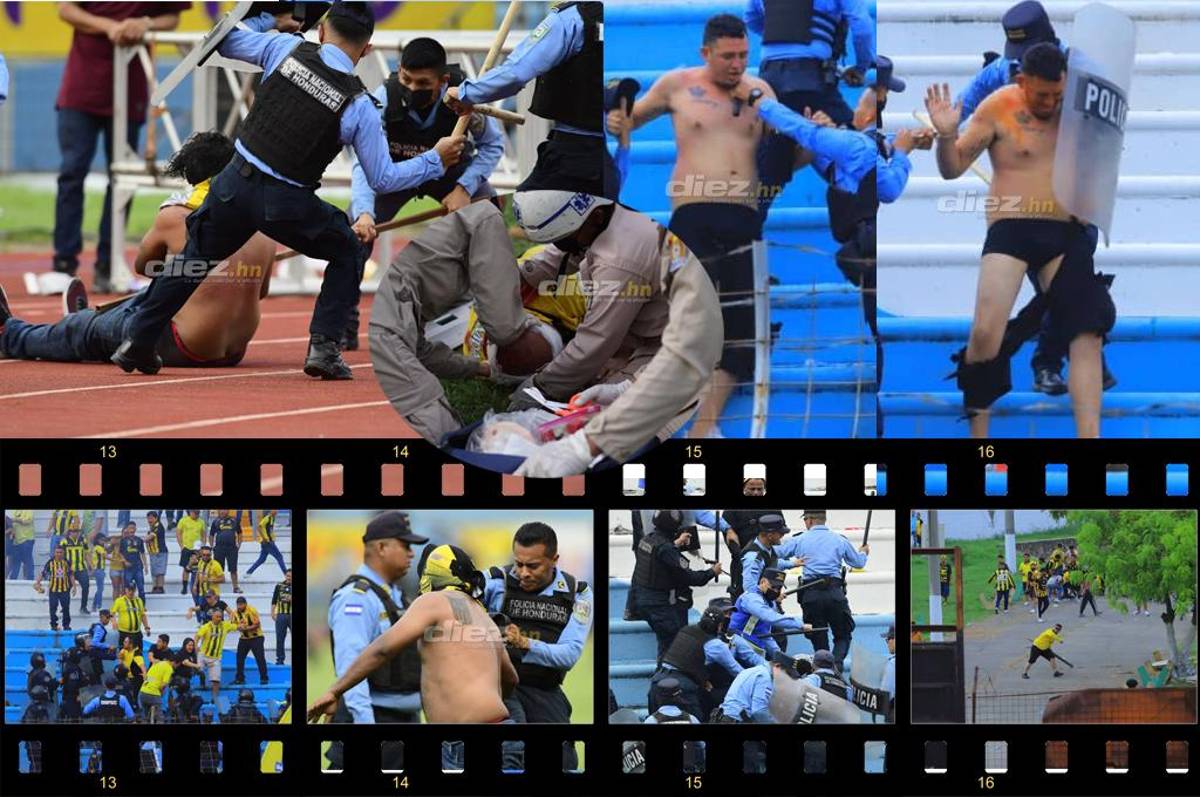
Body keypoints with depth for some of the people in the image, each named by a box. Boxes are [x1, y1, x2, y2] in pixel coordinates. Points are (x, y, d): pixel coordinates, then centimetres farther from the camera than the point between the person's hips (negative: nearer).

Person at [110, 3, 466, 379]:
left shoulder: (286, 49, -2)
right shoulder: (359, 105, -5)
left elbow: (224, 39, 12)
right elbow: (383, 179, 1)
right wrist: (436, 161, 14)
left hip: (236, 183, 2)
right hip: (287, 205, -2)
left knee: (195, 258, 24)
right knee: (346, 252, 22)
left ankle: (136, 341, 22)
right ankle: (324, 346, 9)